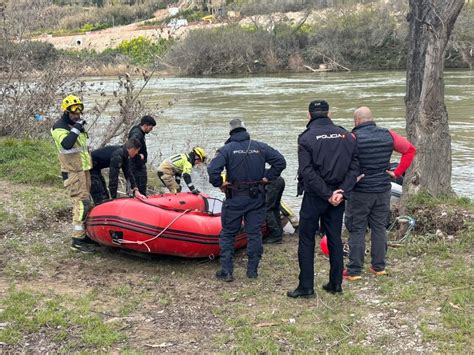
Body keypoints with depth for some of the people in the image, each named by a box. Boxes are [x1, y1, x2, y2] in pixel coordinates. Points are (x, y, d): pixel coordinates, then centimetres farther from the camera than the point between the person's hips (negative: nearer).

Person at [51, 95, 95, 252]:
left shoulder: (76, 125, 17)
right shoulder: (59, 127, -11)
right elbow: (66, 144, -31)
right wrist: (76, 128, -26)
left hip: (83, 169, 9)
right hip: (73, 172, -9)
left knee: (85, 203, 12)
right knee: (81, 203, -14)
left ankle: (85, 235, 20)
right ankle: (77, 240, -12)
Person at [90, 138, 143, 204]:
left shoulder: (124, 154, 1)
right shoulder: (117, 155, -29)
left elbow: (128, 173, 8)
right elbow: (113, 177, -28)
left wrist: (135, 190, -1)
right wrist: (113, 198, -23)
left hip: (95, 169, 11)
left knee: (105, 197, 14)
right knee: (100, 199, -15)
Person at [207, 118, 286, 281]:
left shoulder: (227, 149, -7)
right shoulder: (260, 147, 2)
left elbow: (213, 169, -20)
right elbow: (280, 161, -2)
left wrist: (220, 184, -6)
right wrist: (267, 177, 4)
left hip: (234, 199, -2)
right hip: (257, 199, 3)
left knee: (228, 234, 9)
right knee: (254, 234, 11)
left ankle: (226, 271, 6)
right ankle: (252, 271, 15)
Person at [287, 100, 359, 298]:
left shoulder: (307, 138, -9)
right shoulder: (346, 136, 5)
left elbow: (307, 172, -17)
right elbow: (354, 168, -1)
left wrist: (327, 195, -14)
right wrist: (342, 191, -8)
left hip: (314, 196, -4)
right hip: (338, 196, 5)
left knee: (307, 241, 4)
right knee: (335, 239, 14)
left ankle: (306, 287, 5)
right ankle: (335, 284, 20)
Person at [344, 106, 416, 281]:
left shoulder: (353, 137, -13)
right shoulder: (388, 135, 1)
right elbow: (410, 149, 6)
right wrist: (397, 172, 5)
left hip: (360, 191, -4)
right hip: (383, 190, 4)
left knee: (356, 230, 4)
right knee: (379, 227, 15)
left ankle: (354, 271, 8)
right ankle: (379, 267, 22)